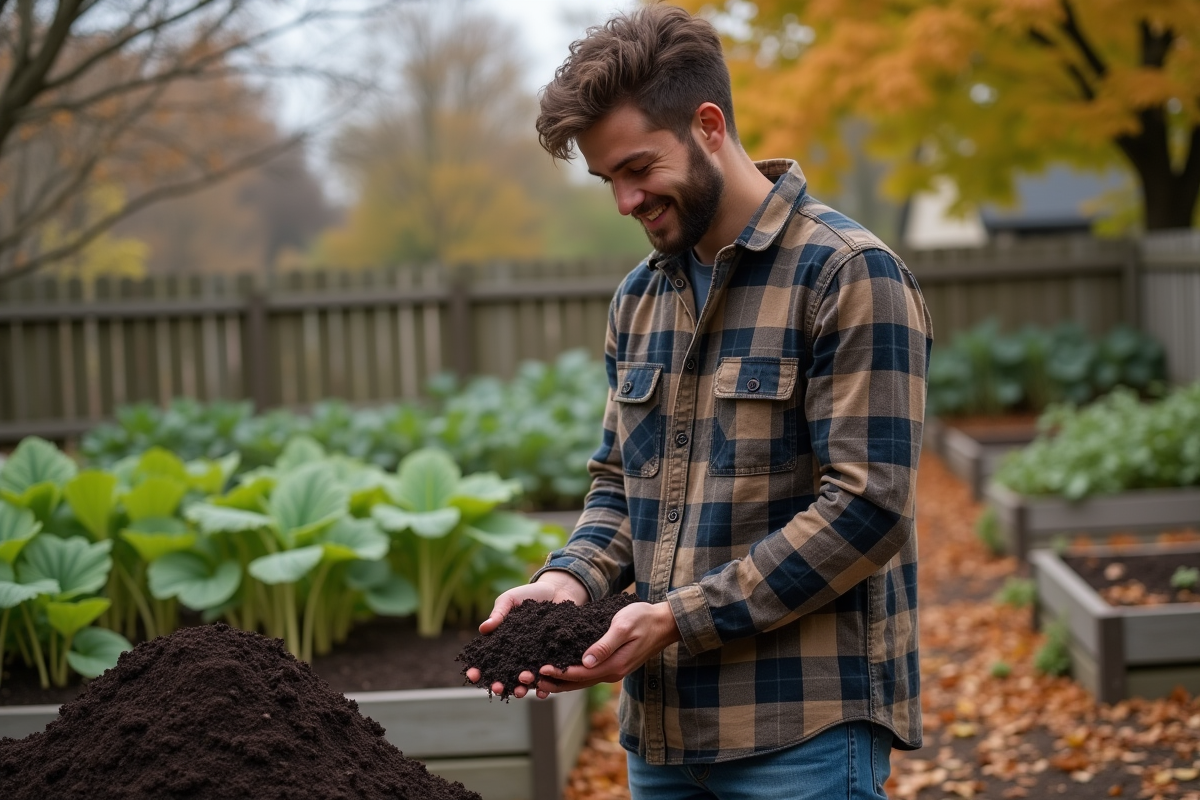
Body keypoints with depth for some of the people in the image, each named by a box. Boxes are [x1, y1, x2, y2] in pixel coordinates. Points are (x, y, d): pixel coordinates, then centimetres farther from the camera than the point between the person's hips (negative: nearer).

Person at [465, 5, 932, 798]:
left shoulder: (850, 276, -11)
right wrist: (570, 580, -3)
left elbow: (866, 508, -17)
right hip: (664, 727, 7)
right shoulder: (638, 298, 12)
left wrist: (680, 619, -19)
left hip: (804, 731, -6)